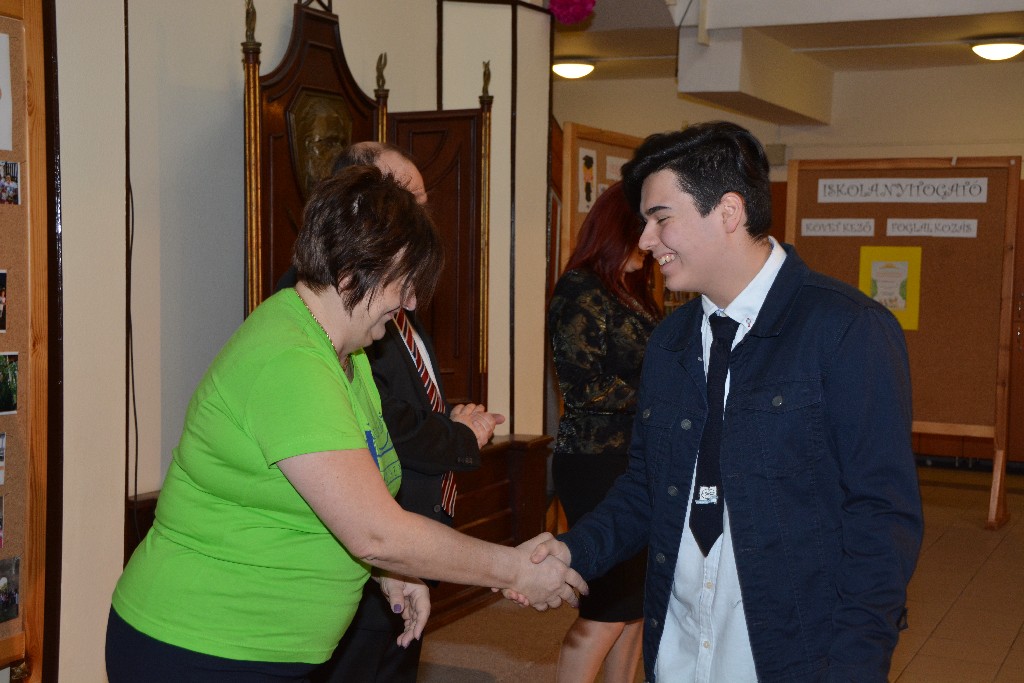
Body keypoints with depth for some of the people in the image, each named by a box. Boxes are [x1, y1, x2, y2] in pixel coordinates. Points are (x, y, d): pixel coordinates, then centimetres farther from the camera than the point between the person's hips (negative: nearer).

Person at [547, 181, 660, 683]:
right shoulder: (581, 290, -11)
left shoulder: (633, 294, 14)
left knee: (635, 601, 12)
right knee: (609, 606, -3)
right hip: (599, 464, -8)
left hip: (637, 461, 8)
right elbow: (582, 387, -18)